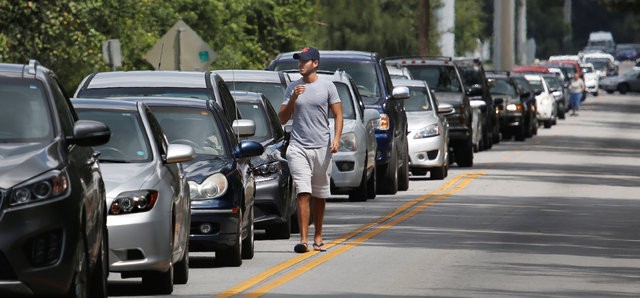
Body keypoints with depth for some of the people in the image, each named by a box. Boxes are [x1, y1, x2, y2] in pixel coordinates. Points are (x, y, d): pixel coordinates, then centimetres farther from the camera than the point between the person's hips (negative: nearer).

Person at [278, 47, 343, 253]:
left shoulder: (327, 86, 4)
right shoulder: (292, 88, 9)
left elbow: (338, 115, 4)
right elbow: (282, 119, 9)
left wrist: (336, 139, -11)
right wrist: (293, 99, -7)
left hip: (321, 148, 0)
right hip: (298, 147, 0)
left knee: (319, 196, 9)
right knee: (303, 194, -13)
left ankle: (318, 238, 21)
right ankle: (303, 240, -19)